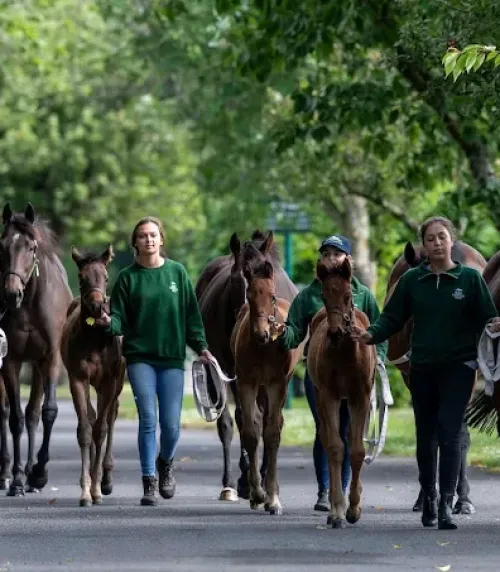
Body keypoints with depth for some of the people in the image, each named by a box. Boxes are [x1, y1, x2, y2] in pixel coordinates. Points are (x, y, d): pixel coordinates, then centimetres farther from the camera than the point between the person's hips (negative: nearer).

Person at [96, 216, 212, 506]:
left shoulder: (177, 272, 5)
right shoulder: (128, 277, 2)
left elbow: (191, 313, 8)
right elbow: (120, 318, 2)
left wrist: (201, 346, 2)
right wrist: (109, 322, -20)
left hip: (172, 356, 1)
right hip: (140, 356, -1)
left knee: (171, 424, -1)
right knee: (148, 419, -8)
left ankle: (166, 463, 31)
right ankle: (150, 482, 2)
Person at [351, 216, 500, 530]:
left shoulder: (470, 278, -2)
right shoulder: (412, 280, 3)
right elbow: (392, 318, 4)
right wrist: (371, 335, -14)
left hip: (458, 366, -3)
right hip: (422, 368, 3)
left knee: (450, 435, -11)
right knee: (426, 437, 12)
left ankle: (446, 505, -13)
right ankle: (429, 500, 28)